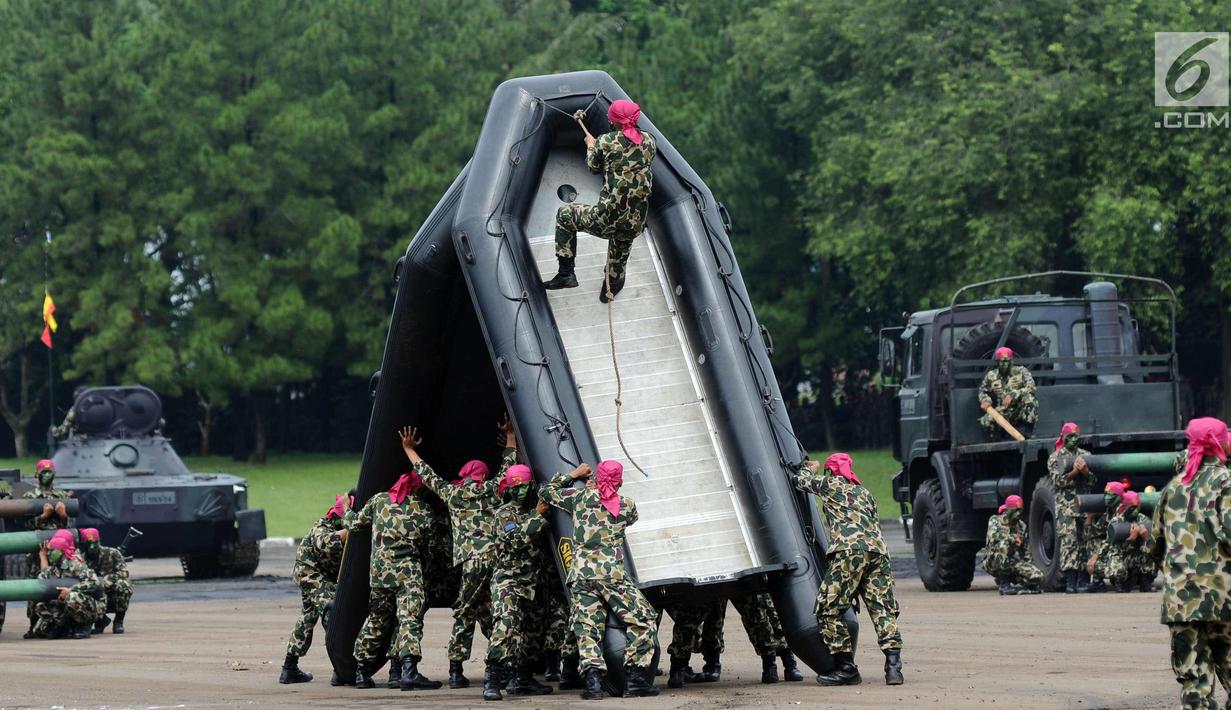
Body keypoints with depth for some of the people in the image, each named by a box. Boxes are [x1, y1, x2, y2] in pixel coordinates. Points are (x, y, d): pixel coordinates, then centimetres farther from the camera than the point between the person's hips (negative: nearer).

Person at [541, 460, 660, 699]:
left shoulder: (581, 498, 9)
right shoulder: (627, 505, 6)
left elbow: (547, 491, 22)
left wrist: (573, 474, 33)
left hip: (580, 573, 3)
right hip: (611, 574, -3)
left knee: (587, 629, 3)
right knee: (643, 620, 5)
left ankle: (593, 678, -16)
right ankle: (635, 677, -4)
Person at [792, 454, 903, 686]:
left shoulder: (830, 484, 15)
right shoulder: (865, 493, 30)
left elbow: (801, 481, 31)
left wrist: (809, 470, 51)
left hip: (850, 550, -6)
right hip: (878, 550, 6)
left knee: (829, 608, 0)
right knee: (883, 608, 1)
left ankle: (846, 667, -3)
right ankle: (893, 664, -13)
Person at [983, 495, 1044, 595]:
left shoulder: (1021, 525, 15)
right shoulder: (995, 520, -1)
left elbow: (1024, 550, 22)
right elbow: (993, 537, -23)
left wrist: (1028, 566, 10)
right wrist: (1012, 539, -14)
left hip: (1015, 562, 4)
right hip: (995, 563, -4)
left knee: (1038, 577, -20)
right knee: (1003, 544, -38)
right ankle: (1002, 583, -26)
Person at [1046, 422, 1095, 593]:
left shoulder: (1086, 456, 16)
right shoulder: (1055, 457, 8)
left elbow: (1092, 481, 8)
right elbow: (1058, 480, -4)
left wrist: (1085, 471, -12)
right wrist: (1074, 472, -15)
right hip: (1065, 507, -3)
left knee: (1084, 542, 1)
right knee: (1068, 542, -11)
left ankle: (1081, 579, 4)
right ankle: (1070, 582, -15)